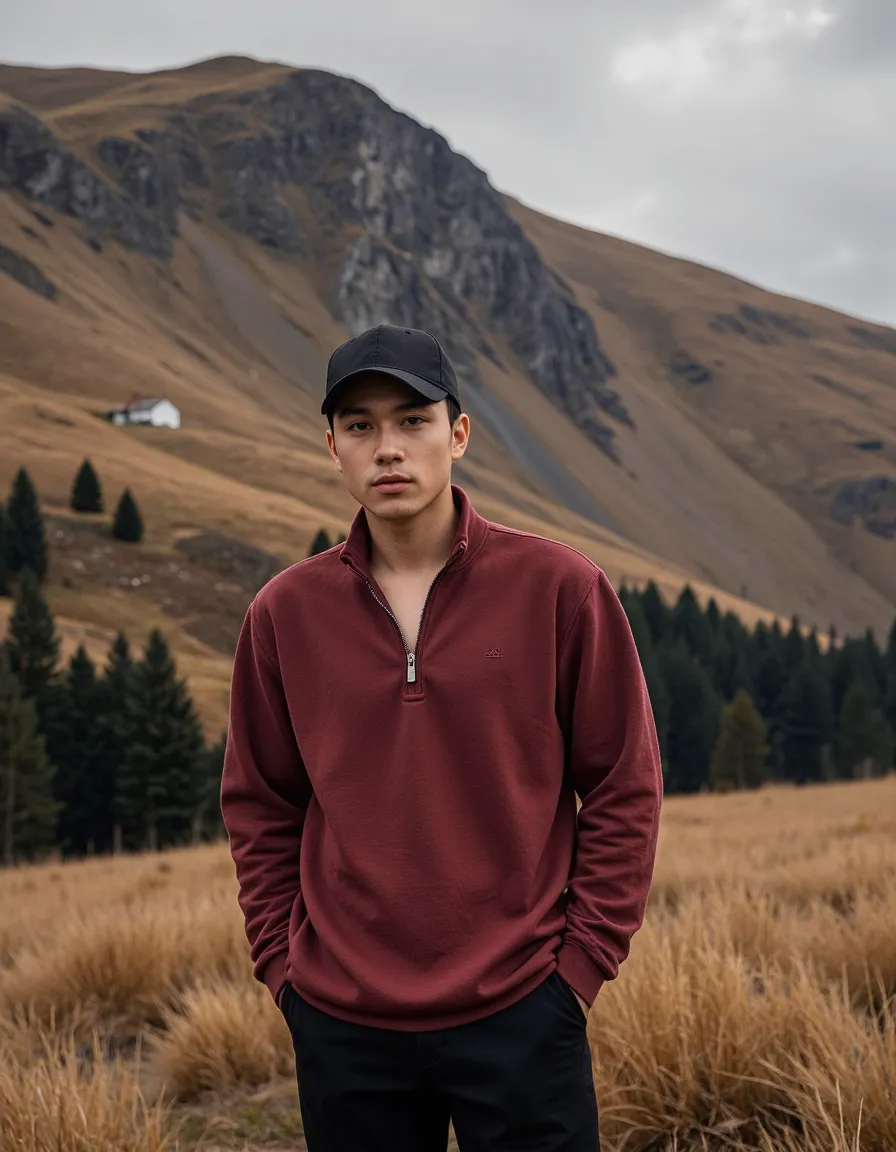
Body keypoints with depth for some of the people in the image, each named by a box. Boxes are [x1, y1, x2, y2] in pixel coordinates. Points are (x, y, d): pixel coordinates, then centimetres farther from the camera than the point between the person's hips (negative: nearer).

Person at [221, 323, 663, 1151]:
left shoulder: (559, 588, -5)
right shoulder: (285, 614, 2)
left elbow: (625, 788, -1)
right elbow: (260, 809, 10)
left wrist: (582, 960, -4)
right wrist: (284, 967, 4)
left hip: (519, 1016, -2)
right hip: (342, 1025, 2)